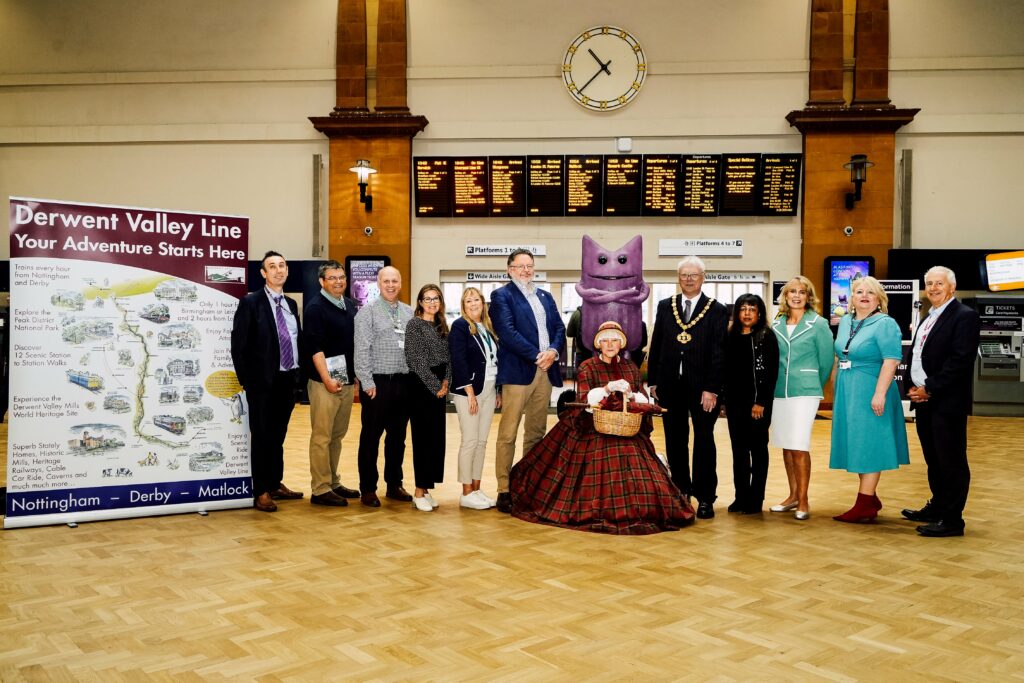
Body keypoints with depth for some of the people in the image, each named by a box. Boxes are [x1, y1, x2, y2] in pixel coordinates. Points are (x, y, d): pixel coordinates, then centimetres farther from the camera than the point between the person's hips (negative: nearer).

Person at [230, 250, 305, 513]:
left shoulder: (291, 304, 11)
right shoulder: (250, 302, -7)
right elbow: (238, 346, -9)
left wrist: (297, 374, 7)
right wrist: (247, 381, -12)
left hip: (287, 380, 6)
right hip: (263, 382, -6)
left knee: (278, 436, 16)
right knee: (262, 437, 2)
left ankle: (276, 484, 27)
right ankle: (261, 493, 10)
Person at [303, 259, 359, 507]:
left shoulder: (350, 305, 13)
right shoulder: (315, 307, -8)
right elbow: (315, 347, -14)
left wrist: (357, 375, 15)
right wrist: (327, 379, -19)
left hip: (348, 380, 7)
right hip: (325, 381, -7)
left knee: (338, 435, 13)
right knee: (321, 437, -3)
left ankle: (333, 483, 22)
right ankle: (320, 490, 2)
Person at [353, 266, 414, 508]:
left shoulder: (409, 313, 10)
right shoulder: (368, 311, -4)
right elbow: (361, 350, -9)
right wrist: (367, 383, -13)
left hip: (403, 382, 5)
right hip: (377, 382, -5)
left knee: (398, 437, 12)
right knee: (371, 437, 3)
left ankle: (394, 485, 24)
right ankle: (368, 489, 13)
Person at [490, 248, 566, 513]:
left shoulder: (545, 297, 19)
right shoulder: (502, 296, 0)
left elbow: (559, 328, 13)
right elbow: (507, 332, -11)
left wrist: (553, 350, -8)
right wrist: (536, 356, -15)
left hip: (545, 372, 6)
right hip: (518, 371, -6)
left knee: (536, 432, 11)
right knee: (508, 434, -3)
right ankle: (504, 491, 2)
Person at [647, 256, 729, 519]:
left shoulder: (717, 311, 0)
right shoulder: (665, 306, 9)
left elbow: (719, 352, -5)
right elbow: (656, 346, 9)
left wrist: (711, 389, -12)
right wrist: (652, 381, 5)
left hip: (702, 387, -3)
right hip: (671, 385, 3)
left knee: (704, 441, 3)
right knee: (675, 441, 10)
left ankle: (705, 498, 11)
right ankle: (681, 492, 21)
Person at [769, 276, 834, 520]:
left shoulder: (818, 324, -3)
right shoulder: (777, 325, 9)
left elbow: (826, 360, 1)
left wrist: (814, 387, 8)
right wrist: (774, 385, 13)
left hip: (804, 392, -5)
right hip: (779, 392, 5)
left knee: (799, 447, -8)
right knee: (786, 446, 10)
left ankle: (803, 500, 2)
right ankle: (793, 495, 21)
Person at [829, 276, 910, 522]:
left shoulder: (885, 324, -11)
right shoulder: (845, 322, 12)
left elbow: (891, 360, -19)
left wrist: (880, 393, -25)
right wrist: (837, 387, 16)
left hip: (870, 394, -8)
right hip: (847, 393, 8)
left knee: (868, 445, -4)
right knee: (857, 445, 12)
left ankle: (864, 506, 0)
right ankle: (871, 499, 22)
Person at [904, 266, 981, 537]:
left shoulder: (965, 316, -10)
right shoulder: (929, 317, 17)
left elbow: (961, 360, -18)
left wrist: (930, 389, -16)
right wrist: (915, 387, 3)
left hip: (947, 402, -8)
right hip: (924, 401, 8)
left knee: (951, 461, -2)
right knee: (933, 460, 18)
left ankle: (952, 520, 5)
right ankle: (938, 507, 30)